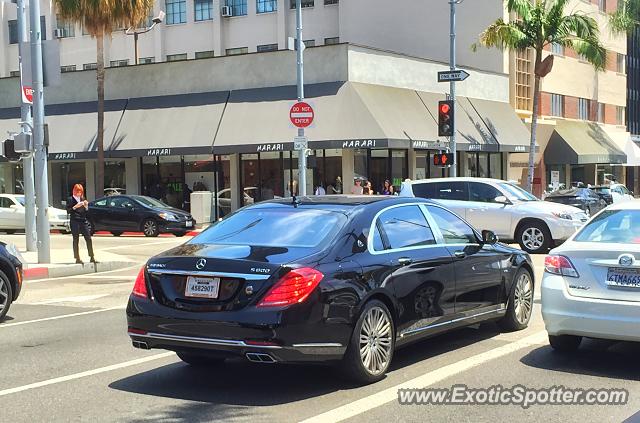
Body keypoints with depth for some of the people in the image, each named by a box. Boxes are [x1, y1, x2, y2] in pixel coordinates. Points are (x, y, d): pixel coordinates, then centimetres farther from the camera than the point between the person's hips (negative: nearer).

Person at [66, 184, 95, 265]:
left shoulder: (83, 199, 15)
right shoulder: (70, 200, 1)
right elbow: (68, 211, -5)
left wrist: (86, 206, -1)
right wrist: (75, 207, -17)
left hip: (84, 221, 4)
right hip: (74, 221, -4)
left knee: (88, 238, -1)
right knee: (76, 240, -1)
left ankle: (92, 258, 3)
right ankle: (77, 259, 2)